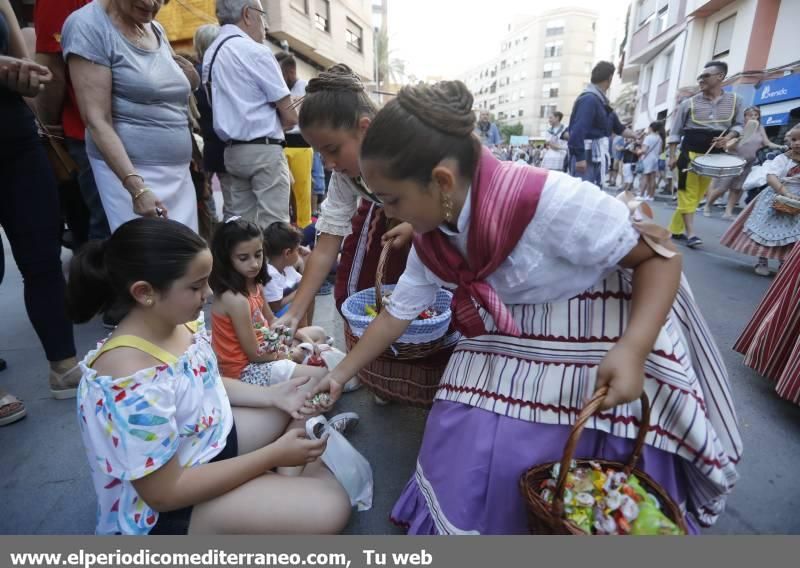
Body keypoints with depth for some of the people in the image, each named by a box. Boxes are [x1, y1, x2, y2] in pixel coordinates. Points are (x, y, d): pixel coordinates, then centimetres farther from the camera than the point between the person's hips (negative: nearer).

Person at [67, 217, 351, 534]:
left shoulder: (181, 322, -10)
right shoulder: (132, 381, -34)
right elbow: (164, 492, -27)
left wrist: (272, 395, -5)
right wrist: (273, 454, -25)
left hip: (214, 434, 9)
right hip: (169, 505, -8)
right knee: (329, 509, -20)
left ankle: (306, 474, 9)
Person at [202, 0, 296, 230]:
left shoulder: (211, 54, 16)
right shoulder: (255, 51, -9)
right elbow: (290, 117, -11)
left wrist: (268, 121, 10)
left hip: (233, 151, 8)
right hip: (264, 151, -8)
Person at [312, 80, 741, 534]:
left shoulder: (548, 199, -34)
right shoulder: (431, 238, -11)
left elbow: (660, 254, -23)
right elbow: (399, 311, 1)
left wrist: (633, 350, -38)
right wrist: (341, 374, 5)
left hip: (615, 323, -4)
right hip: (514, 332, 5)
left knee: (619, 456, 2)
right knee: (471, 449, 1)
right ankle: (464, 515, 30)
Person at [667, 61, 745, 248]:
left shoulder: (735, 101, 5)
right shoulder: (689, 103, 0)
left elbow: (739, 125, 10)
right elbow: (675, 132, 2)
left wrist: (727, 138, -12)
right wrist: (672, 157, -4)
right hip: (690, 153, -3)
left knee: (698, 194, 6)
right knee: (688, 193, -8)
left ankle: (675, 229, 15)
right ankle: (690, 234, -8)